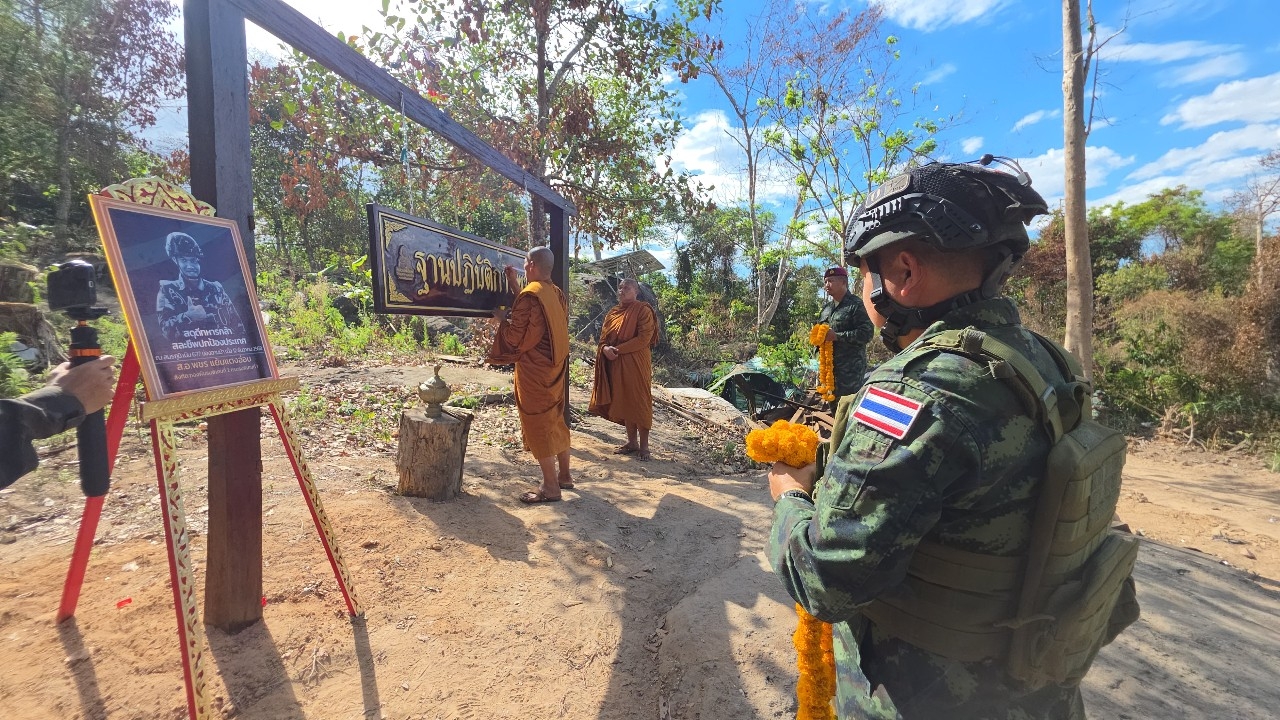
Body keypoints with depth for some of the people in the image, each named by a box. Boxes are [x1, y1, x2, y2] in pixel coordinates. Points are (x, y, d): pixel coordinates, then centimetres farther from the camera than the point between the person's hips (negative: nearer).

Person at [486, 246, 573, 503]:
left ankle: (550, 487, 6)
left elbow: (515, 336, -19)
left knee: (537, 424, 0)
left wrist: (501, 318, 0)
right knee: (556, 420, 18)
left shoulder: (530, 296, -18)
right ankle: (564, 475, 28)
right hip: (556, 366, 8)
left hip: (534, 370, -8)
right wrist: (516, 287, 21)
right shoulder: (557, 294, 7)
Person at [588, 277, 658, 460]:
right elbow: (604, 337, 14)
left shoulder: (643, 310, -7)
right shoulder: (612, 312, 14)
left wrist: (618, 349, -18)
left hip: (636, 363, -7)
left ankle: (644, 445, 6)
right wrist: (605, 348, -9)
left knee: (639, 402, -2)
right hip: (615, 363, 7)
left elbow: (644, 338, -16)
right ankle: (632, 442, 20)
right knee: (623, 402, 10)